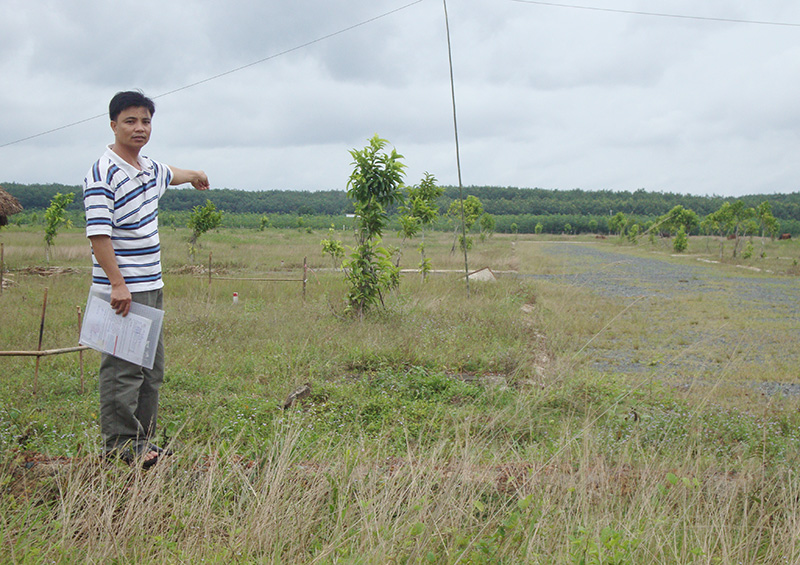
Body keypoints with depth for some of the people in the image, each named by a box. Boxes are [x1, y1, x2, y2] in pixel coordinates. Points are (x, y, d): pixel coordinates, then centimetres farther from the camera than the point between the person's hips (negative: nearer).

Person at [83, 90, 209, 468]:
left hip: (151, 286, 9)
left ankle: (142, 440, 20)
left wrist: (196, 175, 60)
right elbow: (98, 234, -19)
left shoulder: (148, 168, 14)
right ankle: (119, 444, 3)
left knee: (152, 368, 11)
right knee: (123, 368, -7)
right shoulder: (103, 174, -12)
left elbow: (168, 174, 40)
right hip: (122, 290, -9)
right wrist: (117, 284, -23)